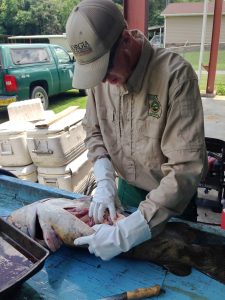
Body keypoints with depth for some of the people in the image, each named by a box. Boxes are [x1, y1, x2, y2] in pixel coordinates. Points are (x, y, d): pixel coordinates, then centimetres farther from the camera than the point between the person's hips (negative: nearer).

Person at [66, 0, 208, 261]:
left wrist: (126, 232, -37)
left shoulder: (175, 73, -30)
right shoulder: (99, 74, -12)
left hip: (171, 195, -4)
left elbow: (187, 168, -34)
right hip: (127, 187, 5)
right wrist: (104, 182, -15)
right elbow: (94, 131, 1)